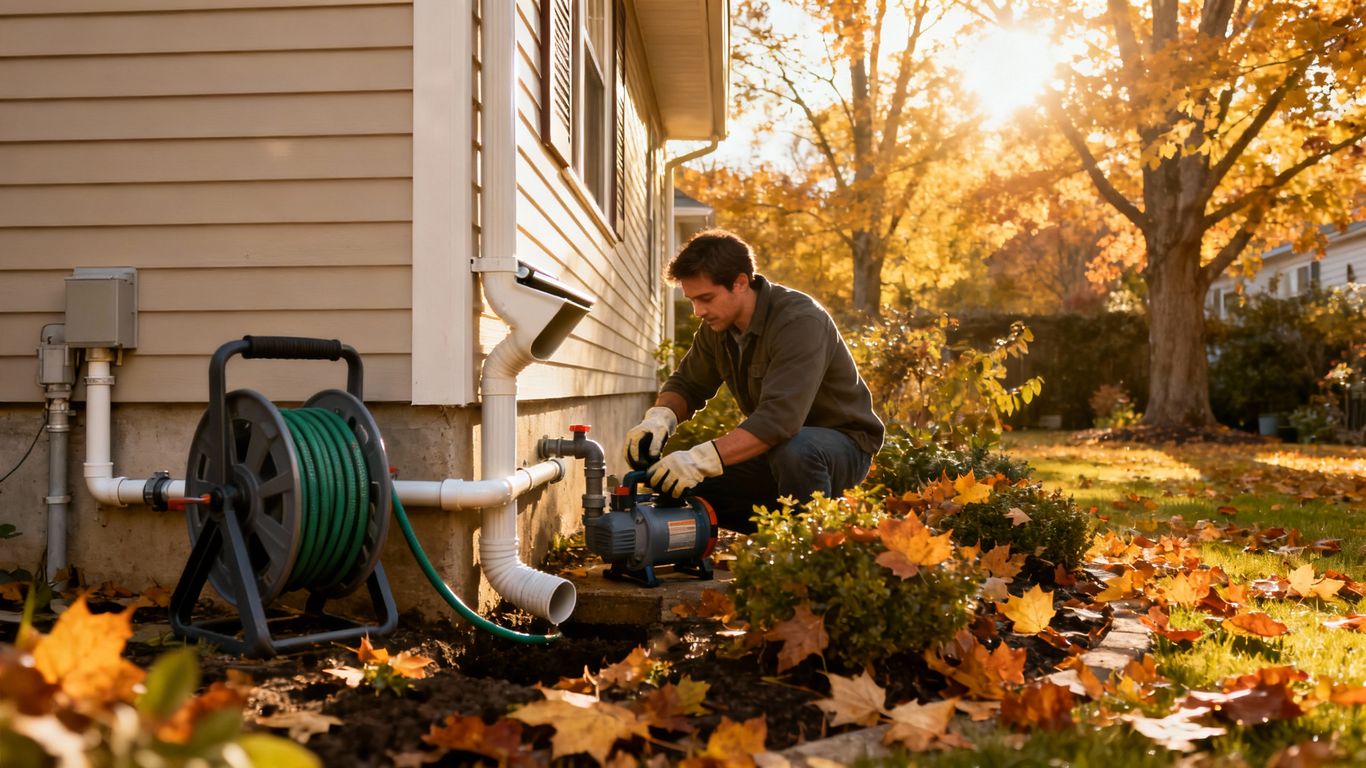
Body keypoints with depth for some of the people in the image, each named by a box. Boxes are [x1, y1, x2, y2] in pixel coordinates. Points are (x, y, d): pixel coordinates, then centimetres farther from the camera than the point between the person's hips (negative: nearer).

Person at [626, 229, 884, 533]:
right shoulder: (717, 325, -3)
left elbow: (780, 417, -39)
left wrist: (702, 459, -48)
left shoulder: (799, 321, -28)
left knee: (793, 450, -41)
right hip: (775, 446, 7)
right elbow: (687, 383, 7)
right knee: (682, 489, -8)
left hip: (841, 442, -7)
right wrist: (659, 417, -18)